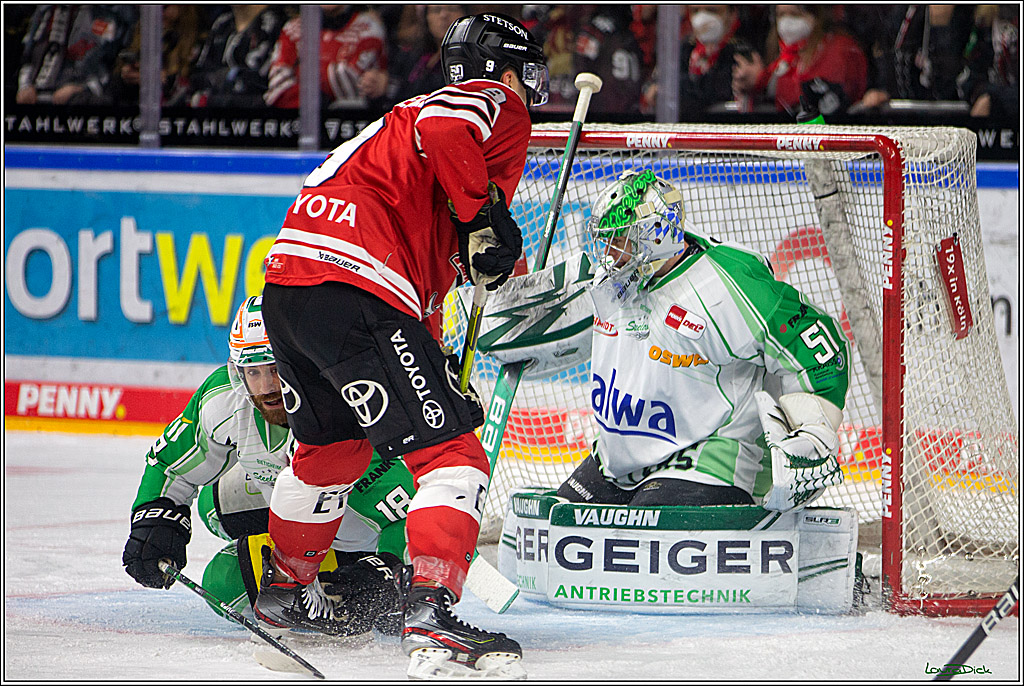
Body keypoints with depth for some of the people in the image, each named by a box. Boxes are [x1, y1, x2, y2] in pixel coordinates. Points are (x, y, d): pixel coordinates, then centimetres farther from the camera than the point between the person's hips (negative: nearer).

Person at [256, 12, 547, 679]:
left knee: (331, 448, 32)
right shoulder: (495, 106, 6)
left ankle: (281, 593, 47)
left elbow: (429, 275, 34)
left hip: (286, 281, 10)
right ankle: (431, 617, -24)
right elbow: (440, 131, -21)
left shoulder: (405, 120, 34)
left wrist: (441, 373, 32)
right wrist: (486, 217, -14)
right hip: (352, 290, -10)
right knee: (453, 457, -10)